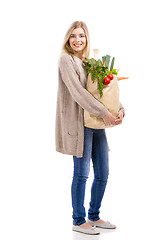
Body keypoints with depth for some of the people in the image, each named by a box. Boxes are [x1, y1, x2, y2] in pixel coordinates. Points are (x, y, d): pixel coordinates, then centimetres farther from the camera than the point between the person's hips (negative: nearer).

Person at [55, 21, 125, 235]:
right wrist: (104, 113, -19)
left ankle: (94, 217, 24)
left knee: (103, 173, 9)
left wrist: (120, 109, -5)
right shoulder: (66, 60, -5)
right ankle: (79, 221, 11)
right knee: (82, 173, -3)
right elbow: (77, 92, -17)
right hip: (78, 123, -7)